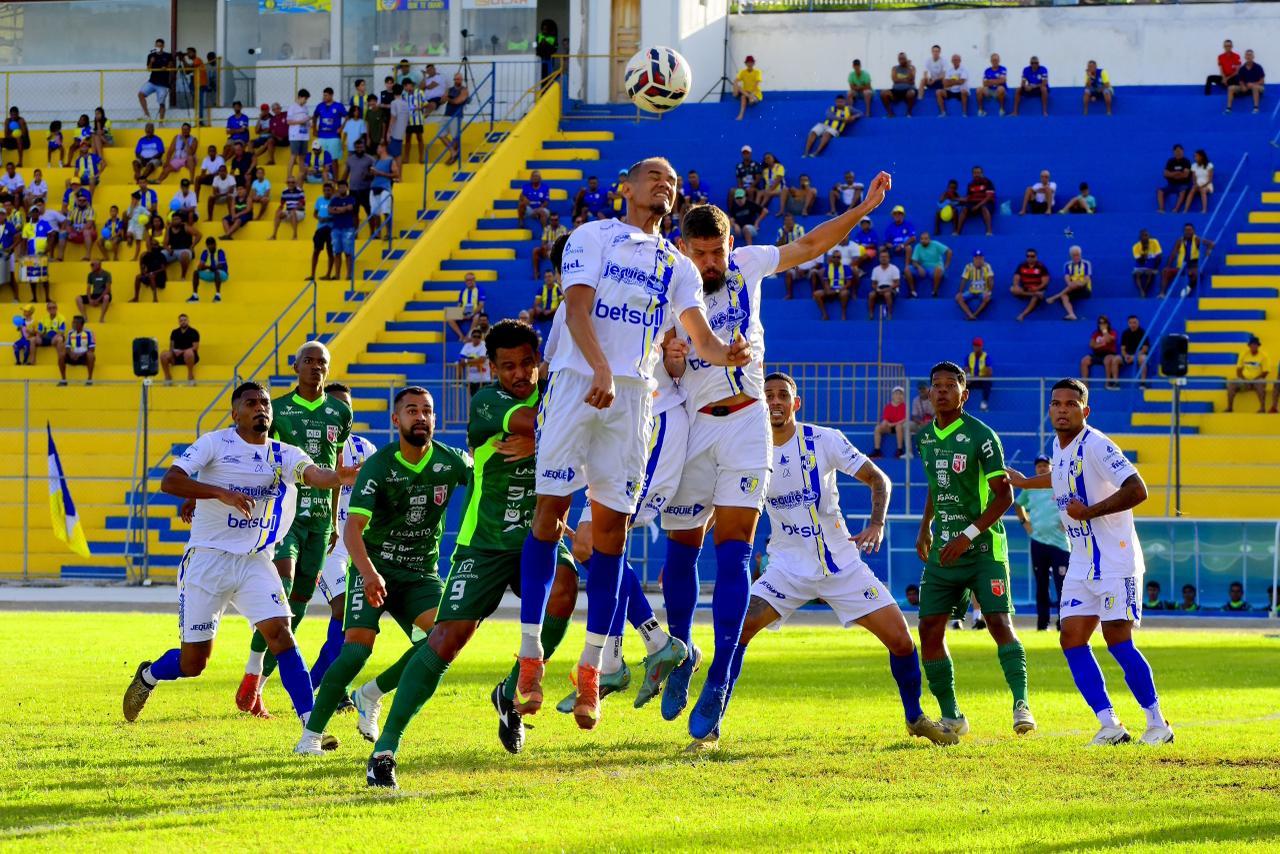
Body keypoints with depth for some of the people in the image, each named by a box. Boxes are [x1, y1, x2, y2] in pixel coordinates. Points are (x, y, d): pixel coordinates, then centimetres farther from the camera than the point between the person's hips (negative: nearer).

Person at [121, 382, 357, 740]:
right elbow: (169, 482, -17)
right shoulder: (215, 443, -7)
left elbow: (315, 475, -18)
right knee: (192, 663, 3)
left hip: (255, 562, 3)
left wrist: (340, 476, -41)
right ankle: (148, 676, 37)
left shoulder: (284, 455, 2)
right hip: (207, 559, -3)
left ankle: (311, 724, -16)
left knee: (279, 632, -16)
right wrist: (221, 493, -29)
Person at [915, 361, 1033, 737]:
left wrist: (969, 535, -19)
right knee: (929, 629, 0)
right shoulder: (924, 438, 10)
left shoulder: (981, 436, -10)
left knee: (999, 623, -17)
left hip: (983, 548, -6)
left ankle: (1021, 704, -18)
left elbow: (1004, 495, -12)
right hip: (943, 550, 6)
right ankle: (951, 716, 9)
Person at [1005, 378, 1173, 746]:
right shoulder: (1059, 447, 11)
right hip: (1081, 563, 9)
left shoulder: (1096, 446, -16)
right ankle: (1110, 725, 1)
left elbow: (1137, 491, -25)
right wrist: (1025, 482, 41)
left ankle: (1157, 722, 1)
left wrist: (1088, 512, -23)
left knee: (1118, 642, -11)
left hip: (1115, 561, -9)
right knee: (1072, 640, -1)